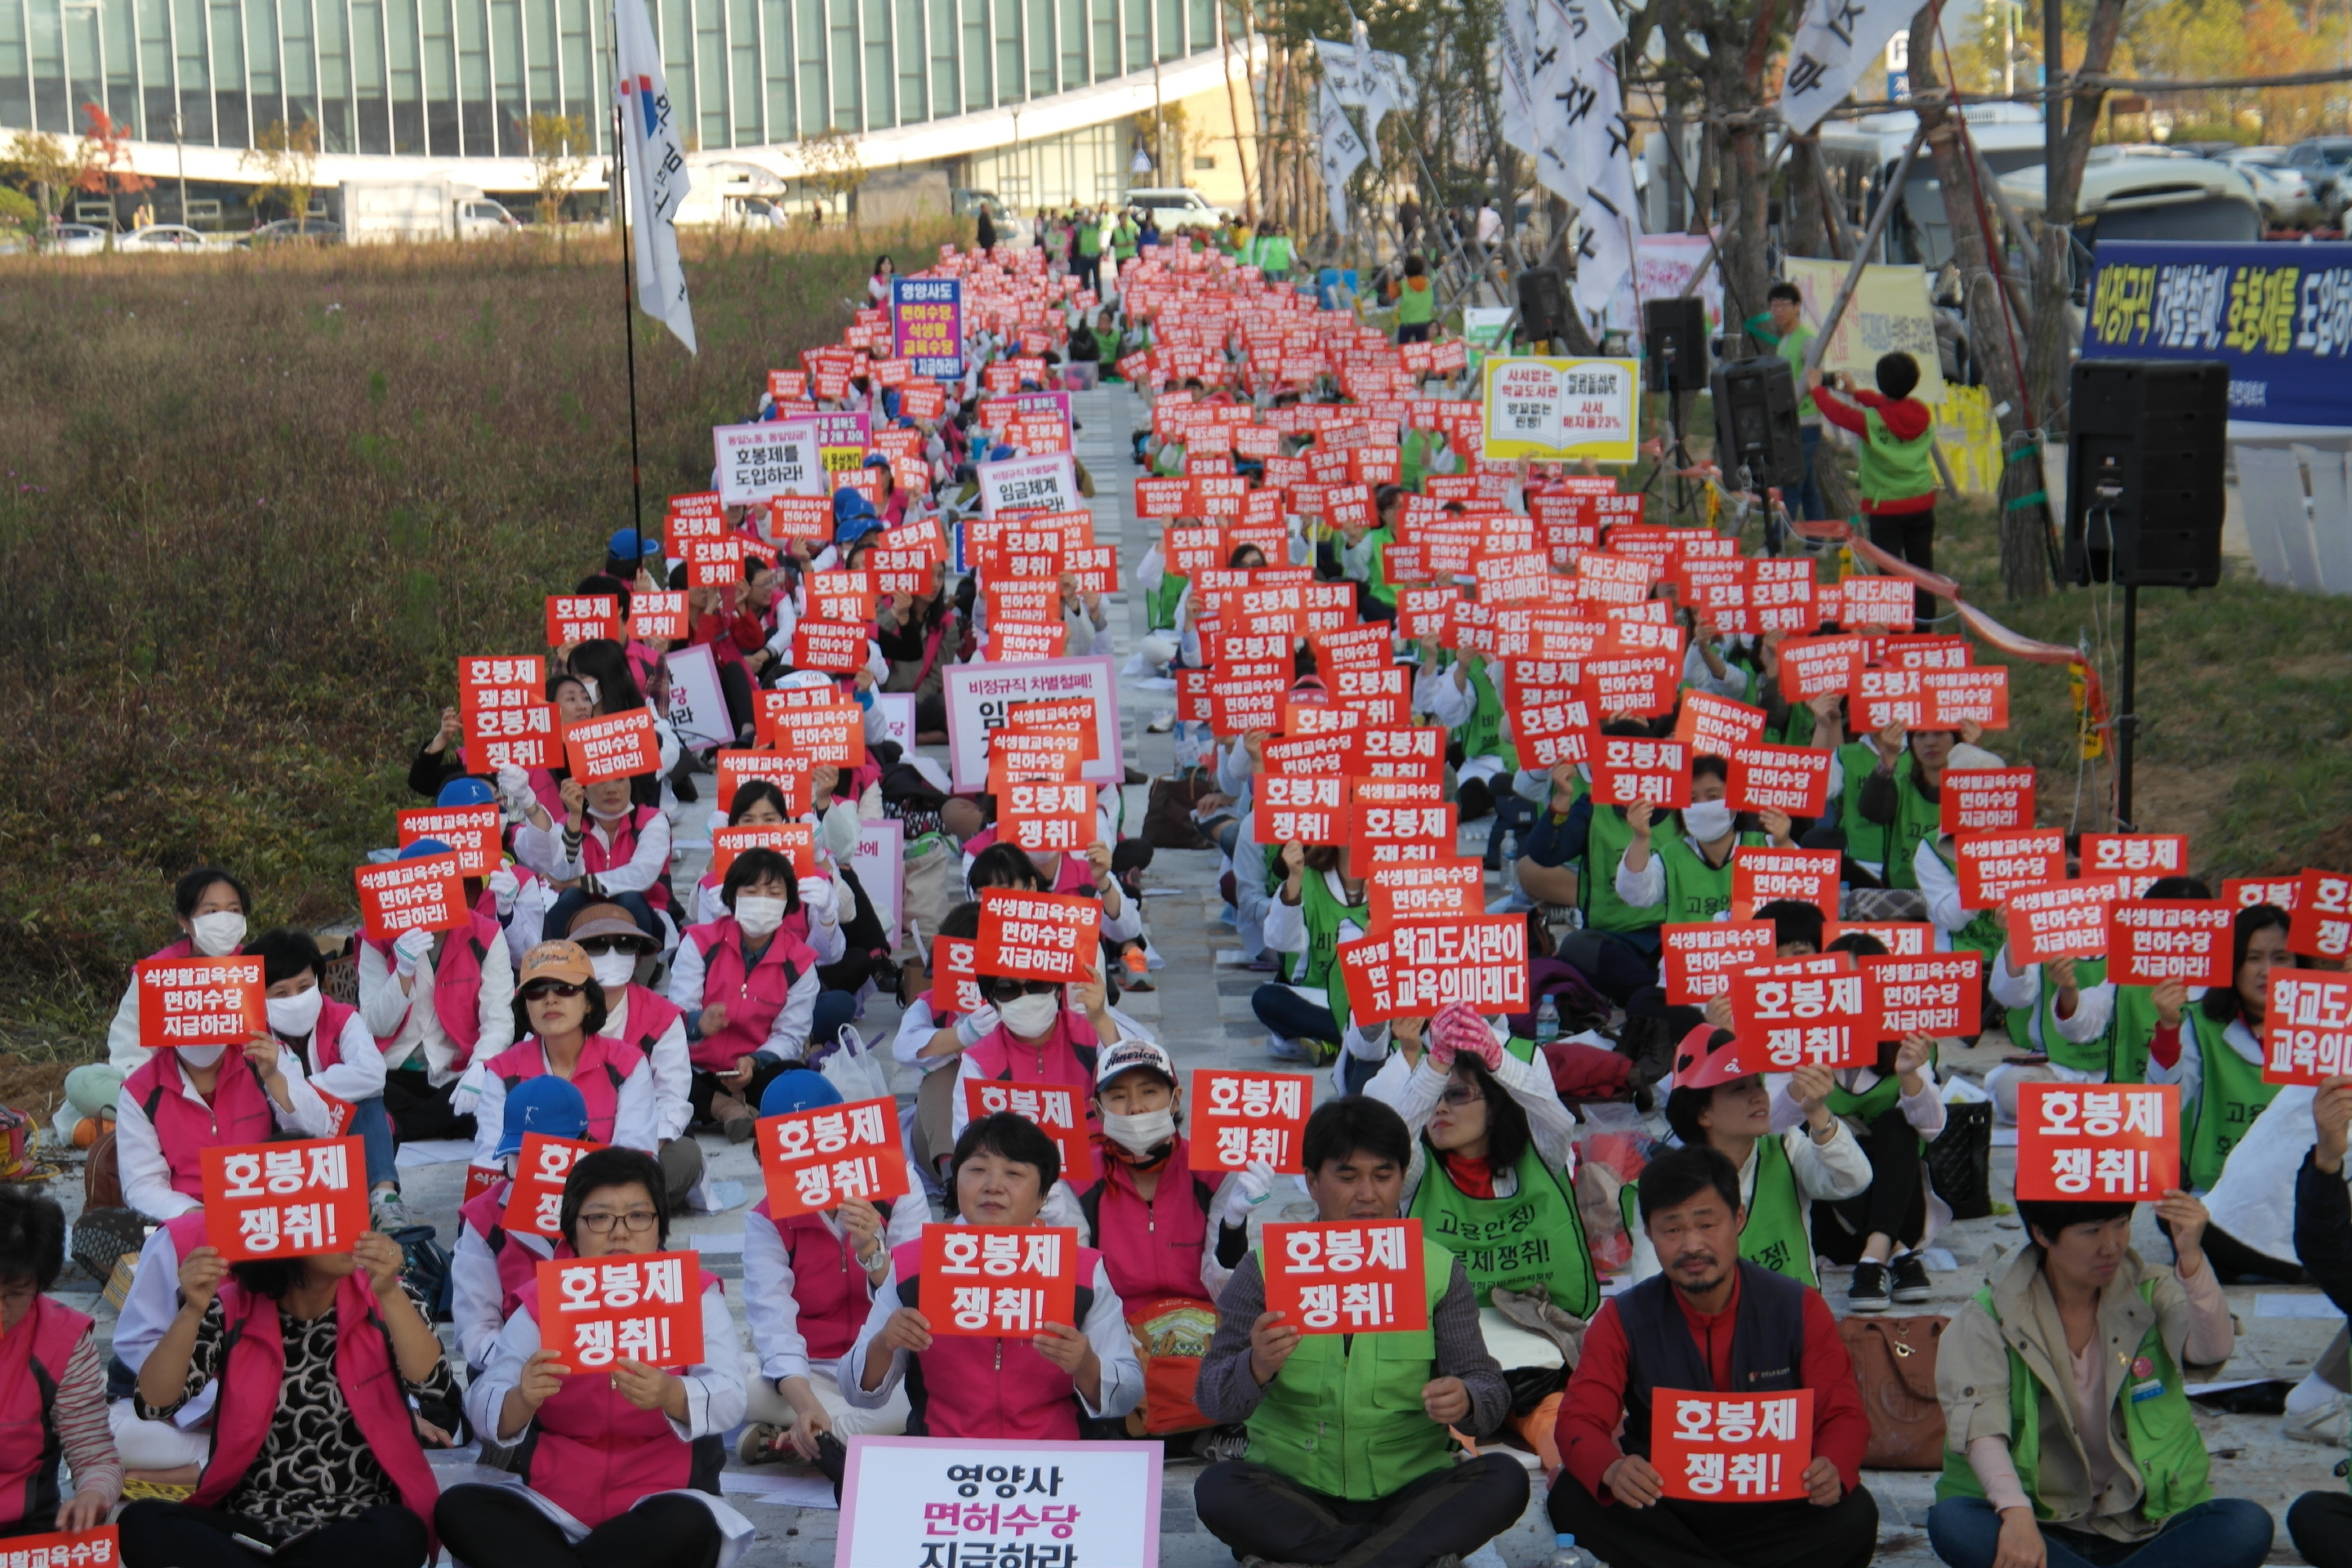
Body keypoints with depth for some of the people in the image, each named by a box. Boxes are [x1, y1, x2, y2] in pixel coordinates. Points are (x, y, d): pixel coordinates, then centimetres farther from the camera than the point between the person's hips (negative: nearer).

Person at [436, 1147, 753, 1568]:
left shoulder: (696, 1295, 1)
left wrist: (671, 1396, -39)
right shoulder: (543, 1303, 5)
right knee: (457, 1508, -22)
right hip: (555, 1506, 2)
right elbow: (483, 1408, -9)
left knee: (687, 1525, -35)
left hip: (659, 1503, -2)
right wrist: (522, 1400, -34)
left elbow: (728, 1400, -16)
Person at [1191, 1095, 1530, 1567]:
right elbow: (1213, 1400, -5)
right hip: (1293, 1491, -1)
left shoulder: (1439, 1271, 6)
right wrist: (1256, 1368, -28)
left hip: (1410, 1489, 1)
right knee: (1217, 1489, -30)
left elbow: (1488, 1384, -1)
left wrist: (1466, 1402, -26)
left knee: (1505, 1480, -25)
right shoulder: (1266, 1267, 2)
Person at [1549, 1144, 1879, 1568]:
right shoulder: (1624, 1321, -3)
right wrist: (1612, 1470, -38)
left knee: (1853, 1517, -31)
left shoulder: (1799, 1309, -3)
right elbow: (1580, 1420, -12)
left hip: (1771, 1513, -1)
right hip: (1665, 1514, 1)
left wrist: (1834, 1471, -32)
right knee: (1571, 1498, -30)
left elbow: (1843, 1414, -6)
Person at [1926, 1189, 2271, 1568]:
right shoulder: (1992, 1318, -1)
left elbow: (2212, 1351, -16)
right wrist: (2016, 1512, -34)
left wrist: (2191, 1259, -33)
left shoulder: (2151, 1293, 6)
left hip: (2142, 1530, 2)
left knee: (2248, 1527, -26)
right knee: (1950, 1522, -32)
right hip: (2042, 1528, -2)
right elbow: (1981, 1426, -16)